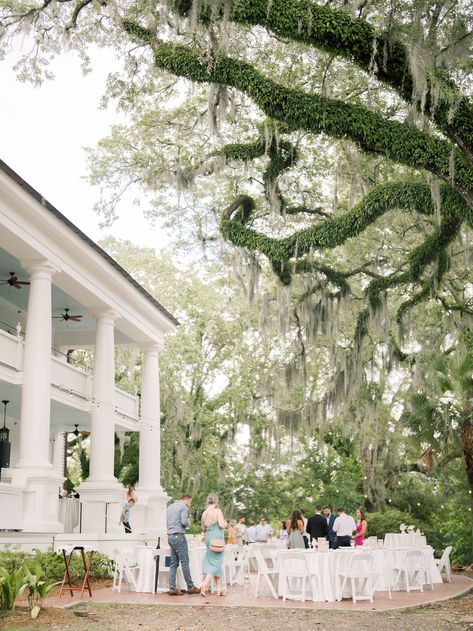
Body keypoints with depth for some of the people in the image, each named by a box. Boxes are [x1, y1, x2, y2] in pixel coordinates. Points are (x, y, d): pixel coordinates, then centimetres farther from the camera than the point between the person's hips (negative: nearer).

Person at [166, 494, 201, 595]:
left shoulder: (170, 507, 20)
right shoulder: (183, 507, -7)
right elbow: (184, 522, -17)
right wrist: (188, 523, 3)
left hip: (170, 536, 8)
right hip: (179, 536, -8)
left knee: (174, 563, 8)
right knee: (185, 562, -3)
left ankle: (172, 588, 3)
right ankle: (190, 587, 2)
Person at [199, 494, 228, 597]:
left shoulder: (204, 513, 8)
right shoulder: (217, 511, -10)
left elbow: (203, 529, 14)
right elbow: (222, 525, -18)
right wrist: (226, 523, 4)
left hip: (208, 538, 6)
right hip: (217, 538, -6)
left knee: (215, 562, 12)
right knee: (216, 563, -1)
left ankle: (219, 589, 12)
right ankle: (204, 584, -17)